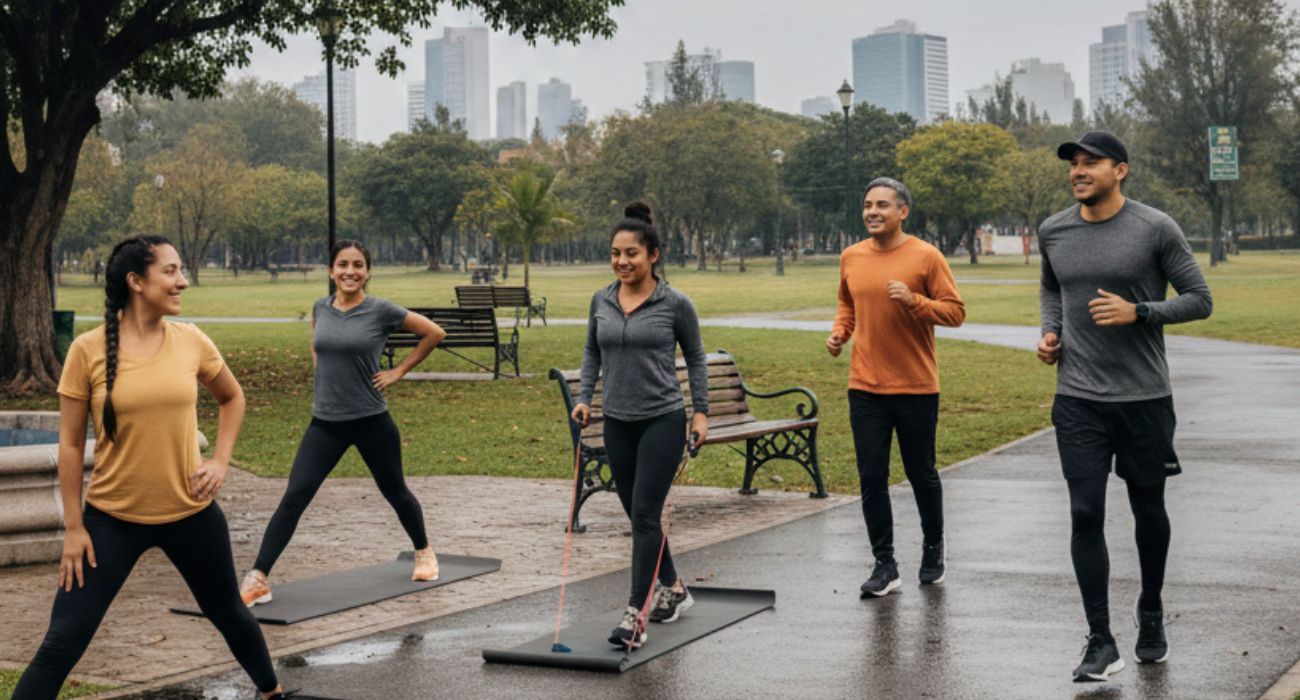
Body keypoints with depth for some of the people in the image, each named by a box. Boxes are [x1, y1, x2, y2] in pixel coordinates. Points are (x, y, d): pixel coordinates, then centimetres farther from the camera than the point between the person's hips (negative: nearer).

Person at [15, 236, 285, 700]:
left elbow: (232, 398, 16)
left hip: (191, 512, 3)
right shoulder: (88, 350, -12)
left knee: (229, 613, 21)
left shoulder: (191, 341, -4)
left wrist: (221, 460, 4)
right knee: (62, 644, -5)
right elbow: (70, 444, -5)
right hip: (112, 518, -2)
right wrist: (73, 527, -5)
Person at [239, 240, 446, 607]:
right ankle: (257, 580, -11)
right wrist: (323, 372, 10)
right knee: (294, 496, -8)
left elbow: (434, 332, -1)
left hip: (371, 421, -2)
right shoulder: (320, 308, 2)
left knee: (395, 492, 15)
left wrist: (398, 372, -3)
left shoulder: (381, 311, -10)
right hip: (325, 422, 2)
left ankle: (424, 553, 42)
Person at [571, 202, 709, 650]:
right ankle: (673, 589, 32)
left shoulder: (675, 304, -8)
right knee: (638, 514, 12)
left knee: (645, 514, -11)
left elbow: (695, 358, 3)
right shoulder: (601, 301, 4)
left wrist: (701, 411, -2)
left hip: (662, 420, -5)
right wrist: (584, 397, 6)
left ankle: (635, 616, -10)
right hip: (618, 423, 5)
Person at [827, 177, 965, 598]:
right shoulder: (851, 258, 6)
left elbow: (955, 311, -7)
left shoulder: (926, 257, -7)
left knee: (921, 474, 10)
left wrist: (913, 300, -22)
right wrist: (839, 332, 4)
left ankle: (933, 551, 31)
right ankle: (885, 565, 8)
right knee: (871, 477, 0)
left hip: (916, 388, -3)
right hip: (865, 388, 3)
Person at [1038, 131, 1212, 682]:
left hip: (1144, 398, -2)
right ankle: (1100, 644, -2)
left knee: (1148, 510, 12)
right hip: (1079, 402, 2)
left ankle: (1151, 616, 35)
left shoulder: (1155, 229, -7)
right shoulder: (1053, 232, 4)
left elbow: (1199, 299, -4)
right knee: (1085, 514, -6)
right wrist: (1050, 332, 4)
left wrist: (1137, 312, -19)